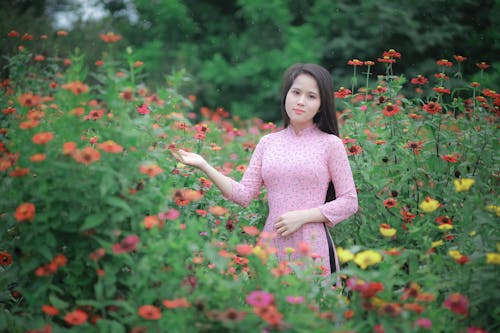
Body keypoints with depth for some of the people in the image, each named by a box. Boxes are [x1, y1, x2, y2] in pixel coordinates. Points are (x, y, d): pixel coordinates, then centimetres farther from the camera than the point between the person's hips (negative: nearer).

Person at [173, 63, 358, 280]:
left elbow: (349, 202, -1)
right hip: (272, 244, 3)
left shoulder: (330, 144, 0)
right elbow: (244, 194, 3)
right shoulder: (267, 142, 9)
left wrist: (302, 217, -11)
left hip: (313, 246, -3)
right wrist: (204, 166, -5)